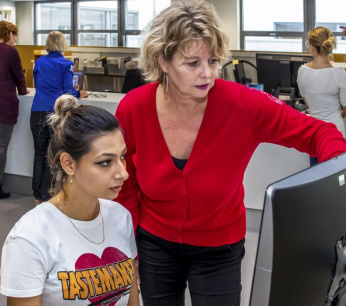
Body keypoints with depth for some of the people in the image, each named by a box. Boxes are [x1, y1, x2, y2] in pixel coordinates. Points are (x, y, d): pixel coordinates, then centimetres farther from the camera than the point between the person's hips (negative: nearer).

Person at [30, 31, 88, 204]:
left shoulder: (39, 62, 9)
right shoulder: (66, 64, -2)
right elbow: (68, 90, -5)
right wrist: (79, 94, 15)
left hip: (38, 112, 3)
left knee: (39, 153, 12)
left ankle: (37, 196, 16)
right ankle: (46, 195, 5)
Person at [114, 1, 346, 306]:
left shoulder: (242, 104, -24)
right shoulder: (132, 110, -19)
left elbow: (319, 133, -15)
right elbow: (126, 189, -4)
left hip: (218, 249, -1)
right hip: (154, 244, 2)